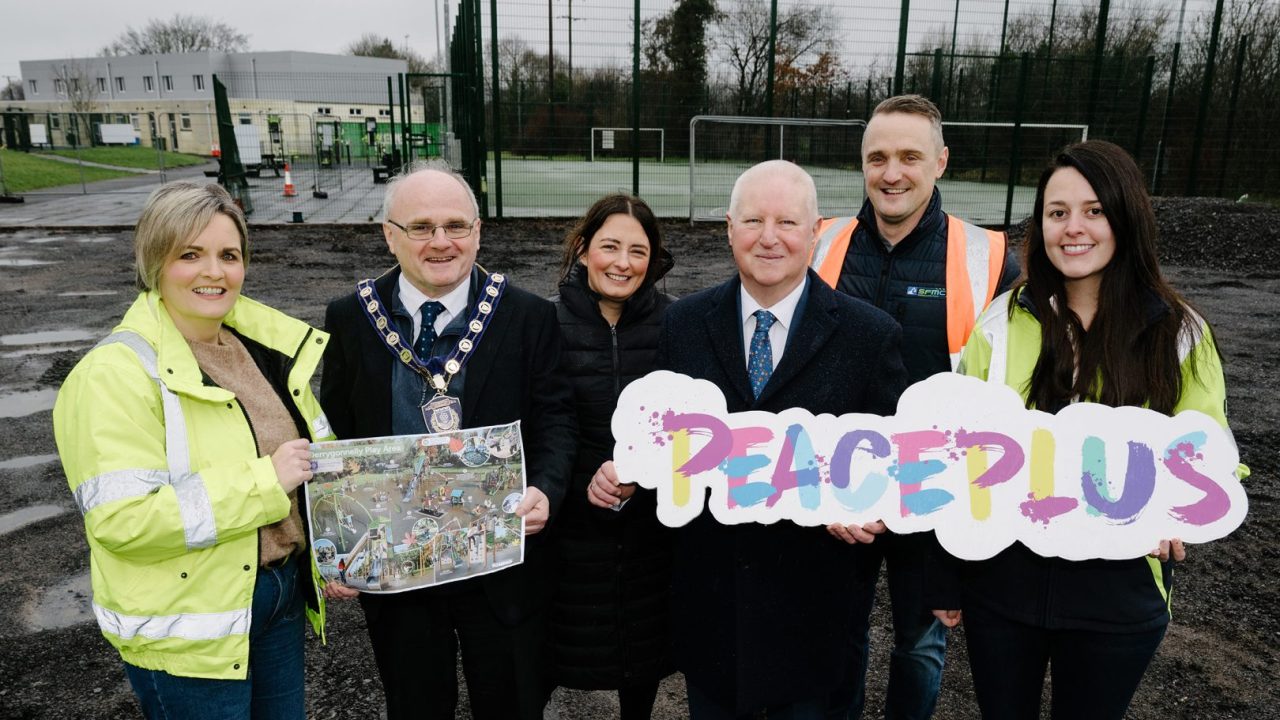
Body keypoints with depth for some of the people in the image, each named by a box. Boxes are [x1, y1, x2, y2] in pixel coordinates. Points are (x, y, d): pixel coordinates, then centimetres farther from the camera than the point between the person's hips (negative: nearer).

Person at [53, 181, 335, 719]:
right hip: (188, 628, -6)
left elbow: (317, 450, 14)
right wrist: (266, 480, -25)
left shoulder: (263, 346, 3)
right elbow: (121, 518, -24)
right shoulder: (115, 374, -17)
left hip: (282, 591, 7)